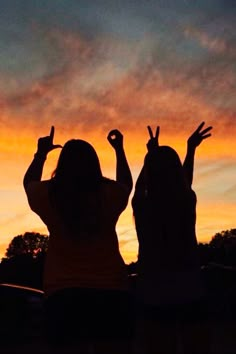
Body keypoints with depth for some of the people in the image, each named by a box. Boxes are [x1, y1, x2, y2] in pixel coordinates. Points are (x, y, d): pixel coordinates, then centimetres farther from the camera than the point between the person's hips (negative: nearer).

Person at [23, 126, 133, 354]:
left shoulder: (48, 195, -2)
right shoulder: (109, 193, -2)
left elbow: (29, 182, 23)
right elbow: (126, 183, 23)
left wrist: (41, 154, 35)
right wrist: (119, 149, 35)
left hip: (63, 292, 0)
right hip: (110, 291, 1)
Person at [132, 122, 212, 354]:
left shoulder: (142, 204, -9)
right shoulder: (188, 201, -4)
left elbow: (139, 186, 15)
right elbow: (183, 182, 20)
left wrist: (152, 155, 27)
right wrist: (191, 149, 32)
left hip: (153, 294, -2)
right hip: (189, 292, 2)